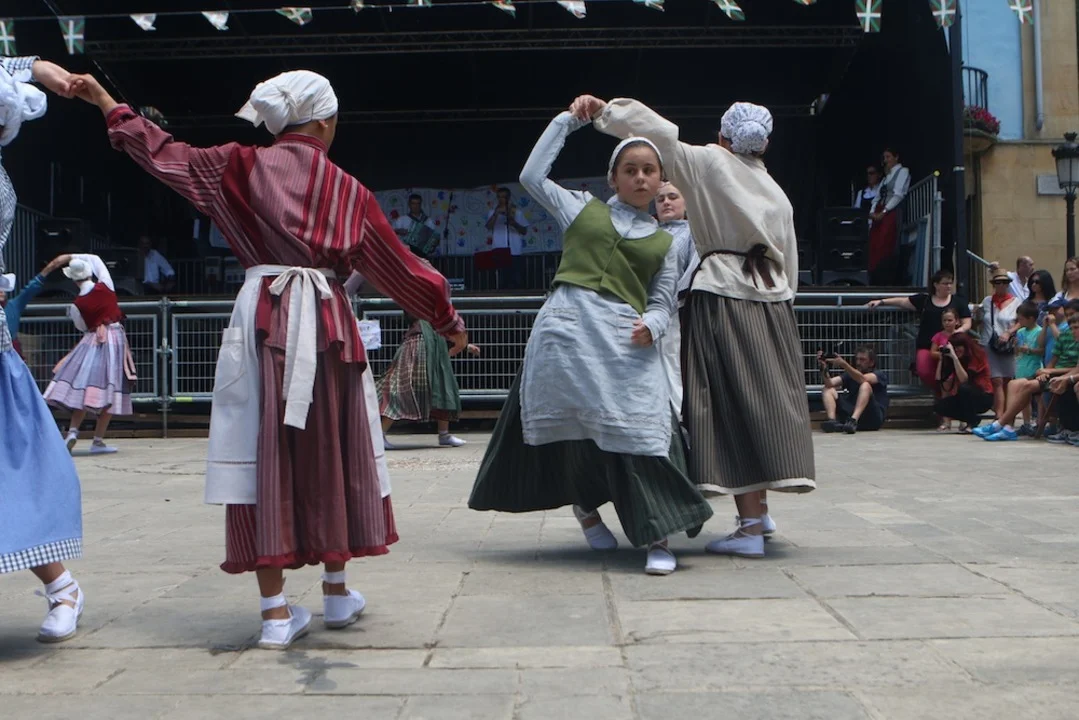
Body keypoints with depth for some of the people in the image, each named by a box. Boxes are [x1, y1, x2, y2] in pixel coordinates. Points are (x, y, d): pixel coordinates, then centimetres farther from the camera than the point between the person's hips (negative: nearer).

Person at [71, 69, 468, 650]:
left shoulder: (244, 166, 5)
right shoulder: (347, 189, 6)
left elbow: (165, 153, 11)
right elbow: (398, 265, 10)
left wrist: (106, 102, 24)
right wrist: (448, 320, 21)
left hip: (263, 321, 0)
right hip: (327, 324, 0)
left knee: (264, 455, 1)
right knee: (329, 455, 13)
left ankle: (276, 612, 2)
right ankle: (337, 592, 25)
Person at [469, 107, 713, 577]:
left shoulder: (664, 242, 19)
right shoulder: (582, 208, 16)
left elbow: (662, 303, 12)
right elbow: (532, 176, 12)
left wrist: (650, 325, -11)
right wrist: (568, 120, 18)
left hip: (626, 343, 0)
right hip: (566, 328, 0)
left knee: (641, 433, -10)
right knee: (569, 431, 7)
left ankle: (657, 539, -4)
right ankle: (585, 509, 31)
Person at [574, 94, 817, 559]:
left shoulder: (710, 163, 3)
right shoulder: (777, 193, 19)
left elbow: (661, 133, -11)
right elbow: (789, 261, 18)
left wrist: (604, 110, -11)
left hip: (721, 295, -6)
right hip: (773, 299, 6)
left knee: (731, 404, -6)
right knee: (765, 400, 11)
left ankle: (751, 524, -6)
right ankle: (759, 511, 20)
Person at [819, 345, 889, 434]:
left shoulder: (880, 374, 6)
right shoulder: (851, 374, 19)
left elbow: (862, 379, -19)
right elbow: (830, 383, 2)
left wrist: (843, 364, -29)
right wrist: (824, 368, -16)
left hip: (874, 418, -4)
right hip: (851, 413, 4)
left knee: (865, 385, -25)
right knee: (828, 390, -6)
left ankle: (853, 421, -47)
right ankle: (832, 421, -34)